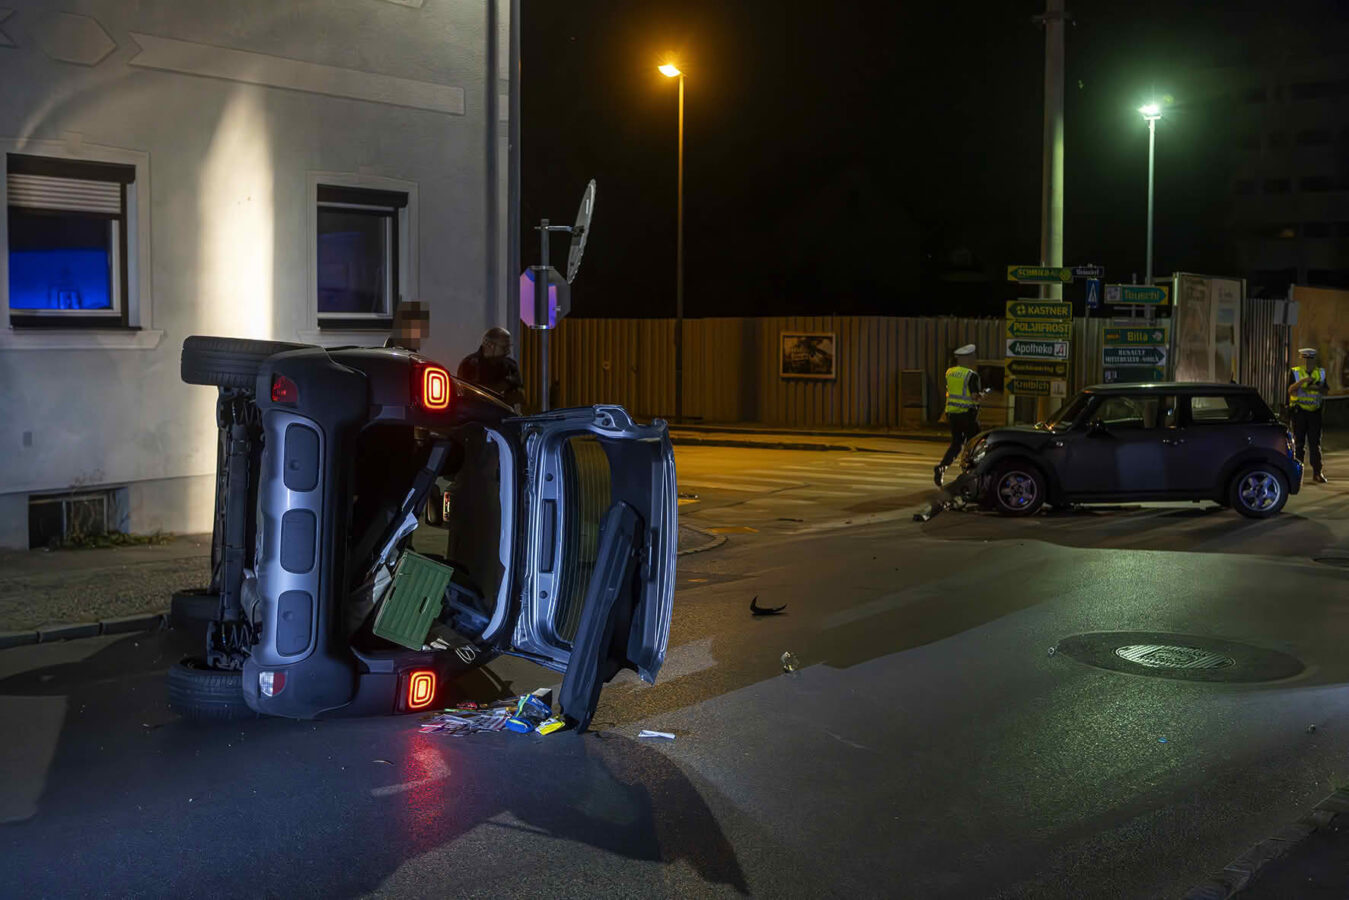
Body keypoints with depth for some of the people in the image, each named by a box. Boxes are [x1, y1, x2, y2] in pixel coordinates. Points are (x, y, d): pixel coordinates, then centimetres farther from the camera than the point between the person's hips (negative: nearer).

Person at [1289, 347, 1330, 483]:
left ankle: (1317, 473, 4)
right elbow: (1290, 390, -12)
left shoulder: (1321, 373, 11)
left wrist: (1316, 388, -13)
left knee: (1315, 443, 3)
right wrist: (1302, 381, -25)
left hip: (1315, 412, 2)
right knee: (1299, 443, 2)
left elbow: (1326, 390, 8)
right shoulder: (1295, 372, 1)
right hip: (1299, 411, -2)